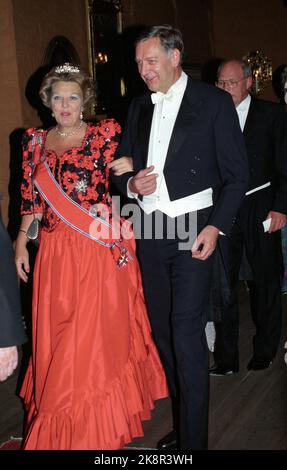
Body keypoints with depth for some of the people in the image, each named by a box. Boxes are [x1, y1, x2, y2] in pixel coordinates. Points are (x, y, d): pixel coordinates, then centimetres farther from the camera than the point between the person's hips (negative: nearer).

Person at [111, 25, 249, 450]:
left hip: (194, 229, -5)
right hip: (150, 230, 6)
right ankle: (182, 421, 28)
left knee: (187, 333, -10)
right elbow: (122, 166, 18)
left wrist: (215, 227, -14)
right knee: (163, 332, 12)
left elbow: (236, 174, -4)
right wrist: (131, 184, -5)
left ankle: (193, 438, 2)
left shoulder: (214, 102, -3)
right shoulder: (139, 107, 13)